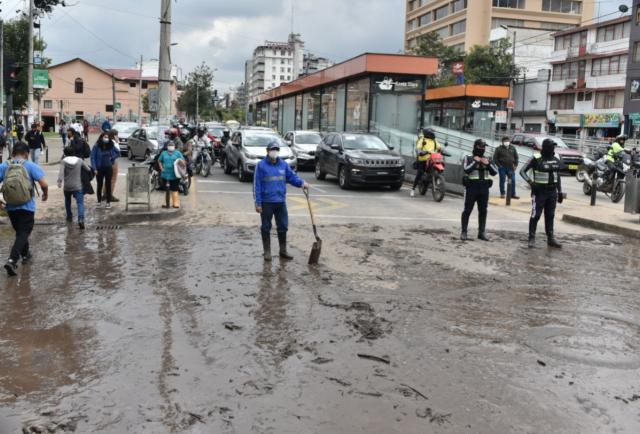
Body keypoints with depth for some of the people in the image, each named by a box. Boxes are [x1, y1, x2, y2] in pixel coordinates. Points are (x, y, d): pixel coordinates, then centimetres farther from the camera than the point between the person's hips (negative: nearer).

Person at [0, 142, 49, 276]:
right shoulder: (31, 166, -8)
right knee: (23, 233, 0)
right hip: (27, 207, -4)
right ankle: (12, 260, -16)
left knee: (20, 232, 24)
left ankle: (25, 254, 41)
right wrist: (45, 194, 5)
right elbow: (43, 184, -16)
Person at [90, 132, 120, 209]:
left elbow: (118, 153, 15)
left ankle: (108, 202, 10)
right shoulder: (96, 146, -8)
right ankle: (99, 201, 19)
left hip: (108, 168, 1)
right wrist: (94, 169, -12)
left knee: (108, 185, 3)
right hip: (99, 168, -1)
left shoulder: (111, 146, 0)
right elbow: (92, 157, -8)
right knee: (100, 185, 8)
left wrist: (112, 158, -1)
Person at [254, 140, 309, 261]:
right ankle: (267, 252, 18)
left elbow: (292, 176, 13)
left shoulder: (283, 164, 7)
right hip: (266, 202, -4)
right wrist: (258, 203, -10)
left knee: (283, 227, 8)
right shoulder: (261, 165, -6)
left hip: (281, 201, 4)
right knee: (266, 228, 6)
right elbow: (257, 185, -6)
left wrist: (301, 183, -8)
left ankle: (283, 251, 21)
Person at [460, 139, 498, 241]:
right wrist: (475, 161, -12)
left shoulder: (487, 159, 15)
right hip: (471, 187, -4)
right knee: (467, 210, -1)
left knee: (483, 211, 7)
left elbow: (495, 172, 7)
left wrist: (488, 164, -7)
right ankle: (464, 232, 5)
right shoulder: (468, 158, 1)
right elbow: (466, 169, -16)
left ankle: (482, 232, 15)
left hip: (484, 188, 4)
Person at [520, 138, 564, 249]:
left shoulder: (556, 159, 8)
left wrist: (560, 192, 13)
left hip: (552, 192, 6)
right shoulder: (537, 159, -9)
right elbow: (522, 171, -10)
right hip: (539, 191, -5)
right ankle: (532, 239, 4)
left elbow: (558, 177, 16)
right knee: (535, 215, -4)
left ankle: (551, 239, 19)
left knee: (550, 216, 12)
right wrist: (530, 181, -25)